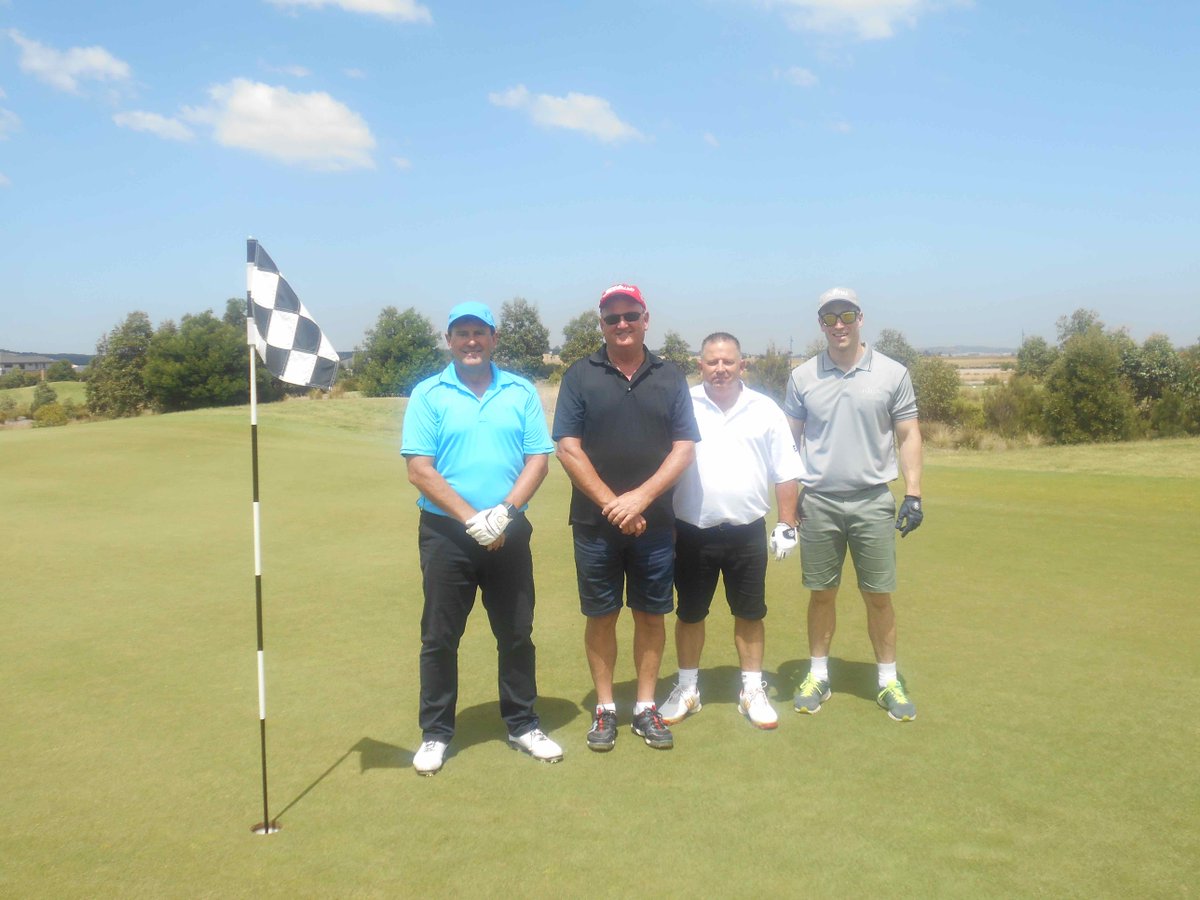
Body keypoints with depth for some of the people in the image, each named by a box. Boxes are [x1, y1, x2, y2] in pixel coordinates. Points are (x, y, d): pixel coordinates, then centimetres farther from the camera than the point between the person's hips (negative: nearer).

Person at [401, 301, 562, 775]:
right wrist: (471, 519, -15)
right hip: (445, 533, -1)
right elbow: (419, 470, -8)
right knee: (439, 637, 7)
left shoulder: (521, 392, 4)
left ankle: (522, 724, 27)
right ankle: (435, 733, 22)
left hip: (509, 534, 2)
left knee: (516, 633, 11)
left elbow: (538, 459, 0)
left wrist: (504, 512, -14)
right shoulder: (427, 394, -1)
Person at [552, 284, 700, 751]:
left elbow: (685, 448, -1)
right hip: (595, 524, -1)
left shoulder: (670, 378, 6)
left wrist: (640, 497, -13)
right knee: (601, 616, 7)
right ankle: (605, 708, 20)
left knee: (651, 615, 8)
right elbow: (567, 448, -5)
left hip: (654, 523, 1)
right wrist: (611, 504, -12)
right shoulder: (580, 376, 1)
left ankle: (646, 708, 22)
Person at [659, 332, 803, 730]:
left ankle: (752, 690, 26)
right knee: (689, 614, 10)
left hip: (747, 533, 1)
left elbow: (785, 473, 6)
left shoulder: (765, 410, 3)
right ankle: (687, 689, 26)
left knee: (750, 614, 10)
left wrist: (787, 524, 2)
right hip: (692, 532, -1)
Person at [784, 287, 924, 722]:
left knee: (879, 596, 5)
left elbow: (908, 435, 4)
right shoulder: (803, 377, 4)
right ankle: (818, 675, 22)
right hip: (819, 502, 1)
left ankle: (888, 681, 18)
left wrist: (913, 495, -3)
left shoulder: (892, 373, 1)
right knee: (821, 593, 9)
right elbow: (789, 438, 8)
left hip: (873, 502, -1)